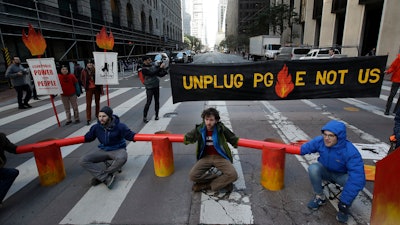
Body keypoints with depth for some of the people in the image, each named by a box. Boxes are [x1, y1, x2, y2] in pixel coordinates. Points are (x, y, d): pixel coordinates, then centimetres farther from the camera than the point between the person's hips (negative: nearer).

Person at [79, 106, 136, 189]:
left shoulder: (119, 126, -16)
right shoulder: (96, 127, -7)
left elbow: (131, 135, -10)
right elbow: (87, 138, 8)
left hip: (118, 149, -4)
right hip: (103, 150, 4)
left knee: (122, 158, -41)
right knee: (83, 160, -17)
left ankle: (100, 176, -17)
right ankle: (107, 177, -24)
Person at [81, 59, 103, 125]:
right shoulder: (84, 71, -4)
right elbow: (82, 80, 9)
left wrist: (101, 89, -4)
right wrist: (85, 86, 1)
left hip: (97, 88, 1)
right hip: (89, 89, 0)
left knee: (97, 102, 16)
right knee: (88, 104, -1)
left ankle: (98, 115, 34)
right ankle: (88, 119, 2)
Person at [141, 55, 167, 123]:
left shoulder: (152, 65, 6)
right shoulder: (144, 69, -13)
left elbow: (160, 74, 12)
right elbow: (152, 73, -26)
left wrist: (165, 71, -6)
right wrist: (160, 68, -25)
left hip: (156, 86, 6)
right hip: (149, 87, -6)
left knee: (157, 101, 9)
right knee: (148, 102, -5)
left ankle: (156, 115, 20)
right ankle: (144, 117, 5)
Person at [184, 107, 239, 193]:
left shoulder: (221, 129, -8)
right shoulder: (199, 129, -5)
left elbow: (234, 140, 6)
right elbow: (186, 139, 6)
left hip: (220, 157, -2)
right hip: (206, 157, 2)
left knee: (233, 175, -28)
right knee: (192, 175, -22)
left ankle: (206, 186, -13)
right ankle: (224, 182, -10)